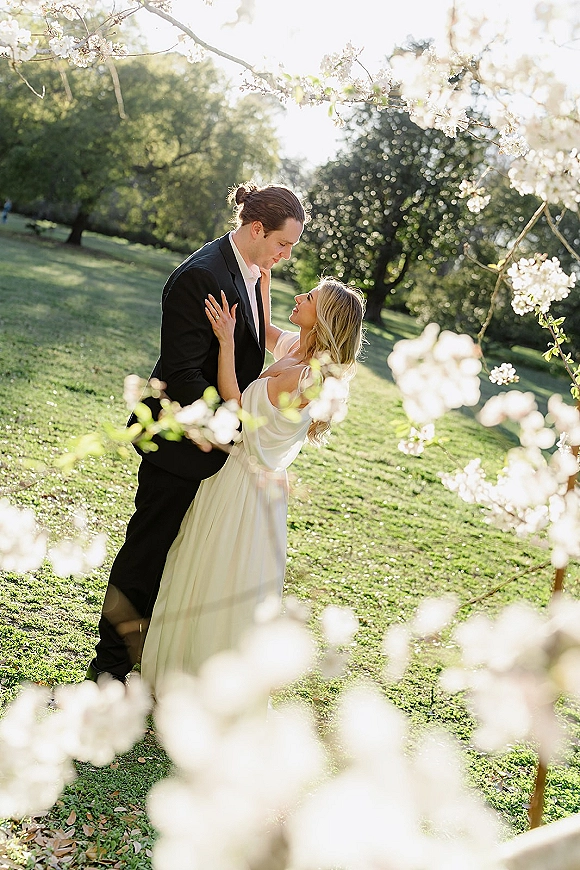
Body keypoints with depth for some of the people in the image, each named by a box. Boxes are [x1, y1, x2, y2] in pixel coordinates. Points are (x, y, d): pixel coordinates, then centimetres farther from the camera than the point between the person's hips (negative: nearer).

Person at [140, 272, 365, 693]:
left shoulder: (305, 375, -24)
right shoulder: (294, 348, 2)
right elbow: (264, 327, 23)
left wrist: (227, 342, -19)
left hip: (249, 485, -9)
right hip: (238, 476, 9)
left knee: (226, 585, 5)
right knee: (204, 576, 21)